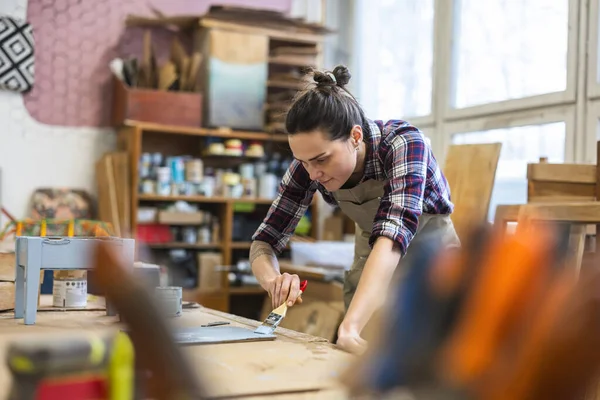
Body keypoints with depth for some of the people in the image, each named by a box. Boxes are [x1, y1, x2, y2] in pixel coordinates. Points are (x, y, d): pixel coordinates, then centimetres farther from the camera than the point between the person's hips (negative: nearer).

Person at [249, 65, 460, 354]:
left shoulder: (404, 143, -32)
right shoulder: (310, 163, -19)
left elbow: (393, 235, -47)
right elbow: (264, 241, -16)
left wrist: (349, 328, -60)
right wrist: (272, 279, -40)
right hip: (372, 270, 3)